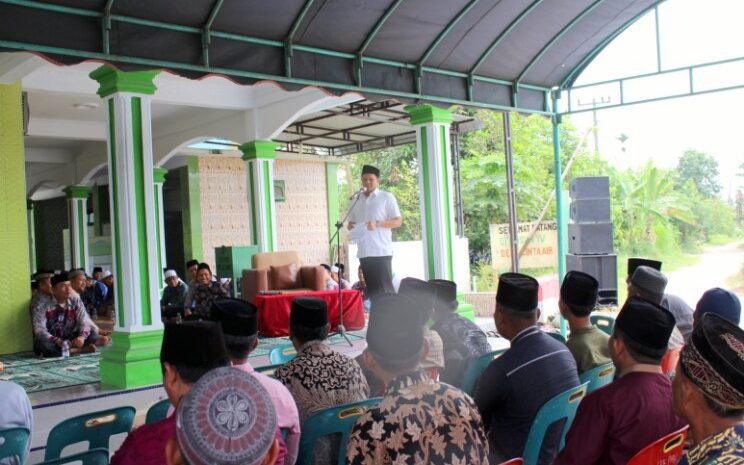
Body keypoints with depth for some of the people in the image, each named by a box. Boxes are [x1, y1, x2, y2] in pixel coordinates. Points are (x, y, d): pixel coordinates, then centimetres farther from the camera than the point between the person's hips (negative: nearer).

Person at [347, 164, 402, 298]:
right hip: (364, 251, 5)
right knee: (370, 287, 6)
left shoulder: (387, 197, 2)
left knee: (385, 287, -7)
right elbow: (351, 223, 23)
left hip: (382, 251, -5)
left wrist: (378, 224, -16)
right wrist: (351, 227, -1)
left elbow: (398, 221, -2)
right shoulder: (357, 199, 16)